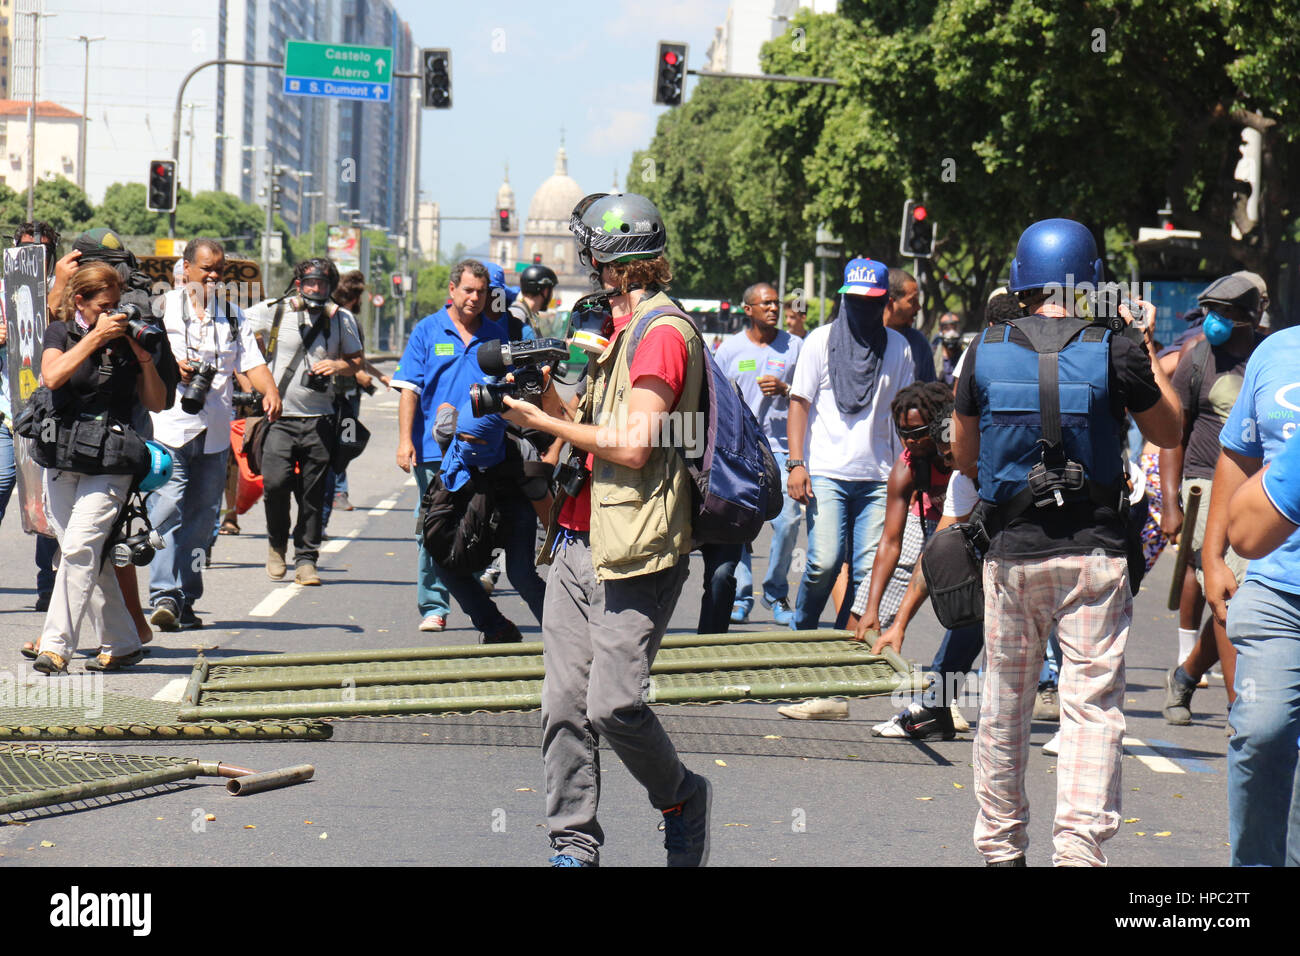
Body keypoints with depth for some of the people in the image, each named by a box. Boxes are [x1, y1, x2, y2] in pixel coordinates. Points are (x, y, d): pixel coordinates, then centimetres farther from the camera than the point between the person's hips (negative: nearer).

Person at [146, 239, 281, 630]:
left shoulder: (233, 315, 16)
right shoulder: (163, 307, 5)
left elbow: (252, 361, 9)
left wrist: (270, 391, -11)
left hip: (215, 433, 4)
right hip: (170, 426, -4)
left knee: (201, 516, 6)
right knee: (167, 510, -14)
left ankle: (185, 601, 12)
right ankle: (164, 596, -19)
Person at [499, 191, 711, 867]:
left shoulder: (663, 333, -11)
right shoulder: (612, 329, 20)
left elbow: (632, 446, -17)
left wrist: (543, 423, -9)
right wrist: (545, 395, 7)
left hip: (632, 555, -9)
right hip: (577, 544, 9)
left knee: (613, 705, -11)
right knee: (565, 704, 3)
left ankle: (681, 799, 15)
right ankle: (574, 845, 8)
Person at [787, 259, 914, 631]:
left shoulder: (897, 347, 11)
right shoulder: (821, 341, 5)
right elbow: (799, 402, 4)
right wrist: (796, 463, -6)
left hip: (877, 478, 2)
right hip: (827, 473, -2)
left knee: (869, 570, -4)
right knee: (824, 561, -14)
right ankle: (800, 632, 8)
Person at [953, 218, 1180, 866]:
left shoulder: (985, 351, -1)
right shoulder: (1115, 353, -8)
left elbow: (963, 455, 11)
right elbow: (1170, 433, 9)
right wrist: (1148, 351, 17)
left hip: (1009, 552, 3)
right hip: (1094, 552, -2)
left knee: (1004, 704, 14)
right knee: (1093, 704, -1)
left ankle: (999, 847, 24)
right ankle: (1079, 845, -16)